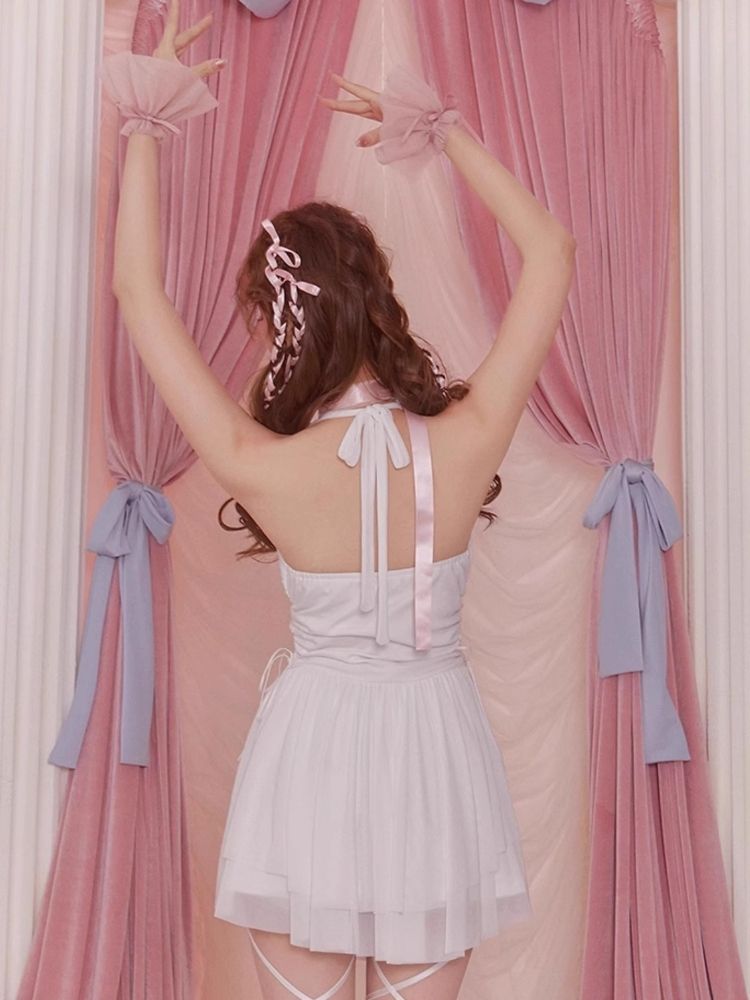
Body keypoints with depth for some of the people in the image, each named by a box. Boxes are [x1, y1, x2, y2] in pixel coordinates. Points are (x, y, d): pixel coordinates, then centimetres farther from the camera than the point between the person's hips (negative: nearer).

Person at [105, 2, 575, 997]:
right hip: (435, 743, 1)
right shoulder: (466, 444, -17)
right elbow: (552, 251, -5)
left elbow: (138, 291, -9)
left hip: (313, 748, -1)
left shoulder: (261, 471, -20)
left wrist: (146, 124, -3)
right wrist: (440, 128, -2)